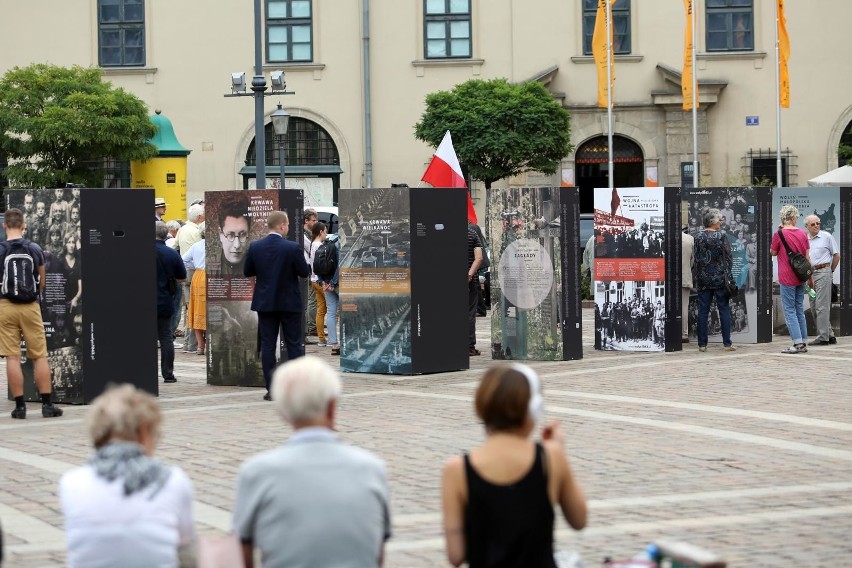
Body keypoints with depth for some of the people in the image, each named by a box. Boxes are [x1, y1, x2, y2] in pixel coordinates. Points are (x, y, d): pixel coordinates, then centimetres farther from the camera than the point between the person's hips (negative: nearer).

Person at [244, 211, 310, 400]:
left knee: (267, 345, 5)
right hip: (290, 304, -2)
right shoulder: (292, 248, -14)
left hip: (265, 304, 2)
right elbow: (304, 272, -7)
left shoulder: (255, 247, -5)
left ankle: (271, 389, 3)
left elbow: (247, 272, 4)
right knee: (294, 345, 6)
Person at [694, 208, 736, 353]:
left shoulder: (698, 238, 2)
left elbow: (696, 259, 6)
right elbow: (728, 258, -6)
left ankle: (702, 344, 4)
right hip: (720, 278, -3)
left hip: (703, 280, 3)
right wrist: (728, 276, 4)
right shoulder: (721, 237, -8)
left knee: (703, 311, 5)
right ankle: (727, 343, 3)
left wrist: (696, 278, 12)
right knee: (724, 310, 3)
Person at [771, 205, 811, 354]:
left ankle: (797, 342, -8)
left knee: (789, 310, -1)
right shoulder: (803, 234, 2)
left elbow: (773, 252, 3)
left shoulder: (779, 233, -12)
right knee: (800, 310, 12)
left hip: (787, 278, -5)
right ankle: (803, 343, 12)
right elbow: (807, 257, 7)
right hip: (801, 277, 5)